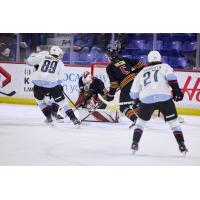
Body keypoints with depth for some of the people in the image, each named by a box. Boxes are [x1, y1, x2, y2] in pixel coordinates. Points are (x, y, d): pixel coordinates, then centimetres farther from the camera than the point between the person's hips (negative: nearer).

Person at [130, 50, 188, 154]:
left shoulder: (142, 72, 26)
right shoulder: (164, 67, 19)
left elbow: (134, 94, 26)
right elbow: (171, 77, -3)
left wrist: (137, 99, 44)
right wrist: (177, 91, -3)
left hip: (146, 99, 2)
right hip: (165, 98, -2)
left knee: (141, 120, 24)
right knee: (173, 122, 11)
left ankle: (135, 143, 17)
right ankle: (181, 145, 2)